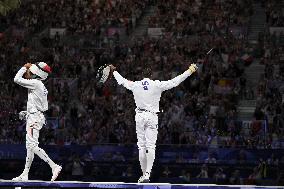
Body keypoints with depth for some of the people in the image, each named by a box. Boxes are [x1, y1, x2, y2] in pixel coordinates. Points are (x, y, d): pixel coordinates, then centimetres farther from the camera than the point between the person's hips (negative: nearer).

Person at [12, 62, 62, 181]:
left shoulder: (35, 83, -14)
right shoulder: (40, 86, 16)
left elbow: (17, 79, -15)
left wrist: (24, 68, -2)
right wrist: (26, 113, 22)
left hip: (35, 117, -10)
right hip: (33, 117, 10)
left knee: (33, 145, -17)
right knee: (29, 147, 12)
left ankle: (54, 166, -24)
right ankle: (25, 175, 16)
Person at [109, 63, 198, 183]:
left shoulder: (135, 85, 3)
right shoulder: (157, 85, -4)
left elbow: (121, 81, 20)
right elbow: (175, 81, -3)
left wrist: (114, 71, 39)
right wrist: (190, 71, 2)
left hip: (139, 116, 2)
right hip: (152, 116, -2)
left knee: (141, 146, 7)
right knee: (151, 146, -6)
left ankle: (144, 174, 9)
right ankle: (147, 174, -18)